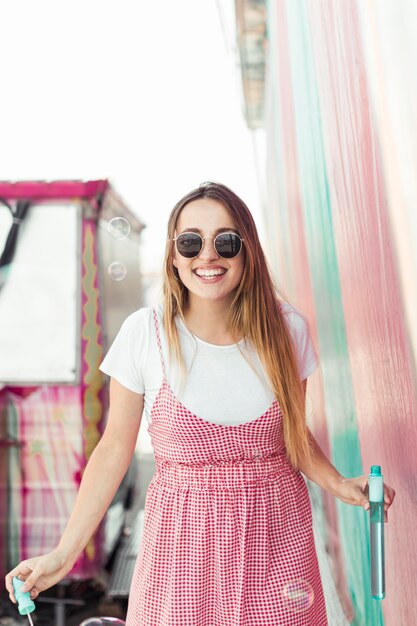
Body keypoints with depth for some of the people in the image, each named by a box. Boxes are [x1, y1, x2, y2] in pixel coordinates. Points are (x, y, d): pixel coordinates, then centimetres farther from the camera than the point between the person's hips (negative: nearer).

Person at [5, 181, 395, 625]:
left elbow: (293, 432, 7)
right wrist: (65, 552, -8)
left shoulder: (286, 329, -7)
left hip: (276, 532, 2)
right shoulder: (144, 333, -13)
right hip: (182, 534, -1)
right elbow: (115, 447, -6)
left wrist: (337, 484, -10)